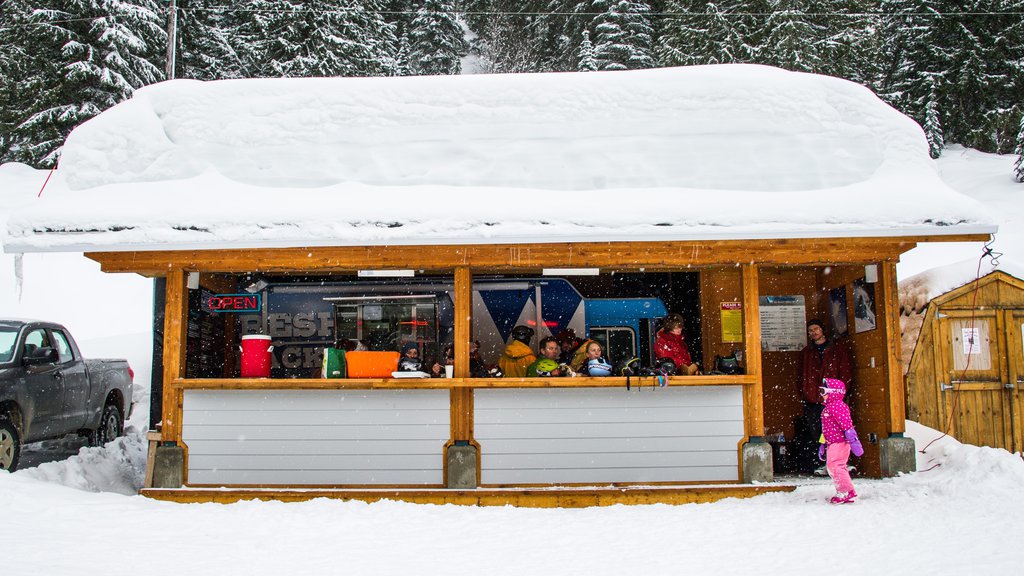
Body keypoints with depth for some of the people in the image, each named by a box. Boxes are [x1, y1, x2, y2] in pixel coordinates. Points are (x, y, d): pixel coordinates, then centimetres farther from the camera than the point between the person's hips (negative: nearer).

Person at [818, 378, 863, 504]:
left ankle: (848, 493, -13)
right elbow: (826, 429, 26)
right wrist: (823, 444, 28)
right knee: (833, 467, 14)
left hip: (839, 442, -11)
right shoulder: (829, 407, 20)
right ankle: (843, 492, 21)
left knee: (834, 465, -16)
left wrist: (853, 441, -26)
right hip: (833, 443, 11)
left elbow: (847, 424, -21)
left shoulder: (837, 406, -13)